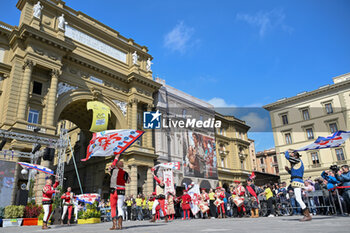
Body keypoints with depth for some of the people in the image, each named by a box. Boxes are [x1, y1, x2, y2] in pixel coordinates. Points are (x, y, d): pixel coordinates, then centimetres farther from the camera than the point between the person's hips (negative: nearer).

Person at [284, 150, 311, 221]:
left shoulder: (298, 161, -6)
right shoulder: (296, 164, 21)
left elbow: (287, 156, -11)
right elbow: (293, 173, 29)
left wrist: (287, 152, 9)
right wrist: (288, 170, 15)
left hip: (297, 182, -10)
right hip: (297, 182, 10)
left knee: (298, 199, -14)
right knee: (298, 199, 11)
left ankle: (308, 216, -13)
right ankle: (306, 215, 12)